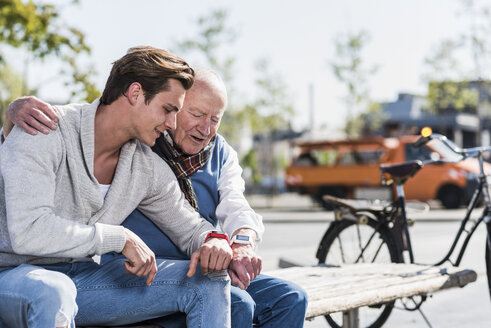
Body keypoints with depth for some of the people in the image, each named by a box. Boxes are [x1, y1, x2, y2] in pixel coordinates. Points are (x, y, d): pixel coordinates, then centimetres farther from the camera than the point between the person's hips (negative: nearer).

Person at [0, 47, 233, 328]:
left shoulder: (149, 168, 1)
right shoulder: (45, 133, -19)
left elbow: (190, 228, 14)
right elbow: (28, 233, -30)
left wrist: (214, 241, -12)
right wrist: (121, 238, -24)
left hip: (82, 275, 6)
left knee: (209, 281, -3)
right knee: (52, 292, -44)